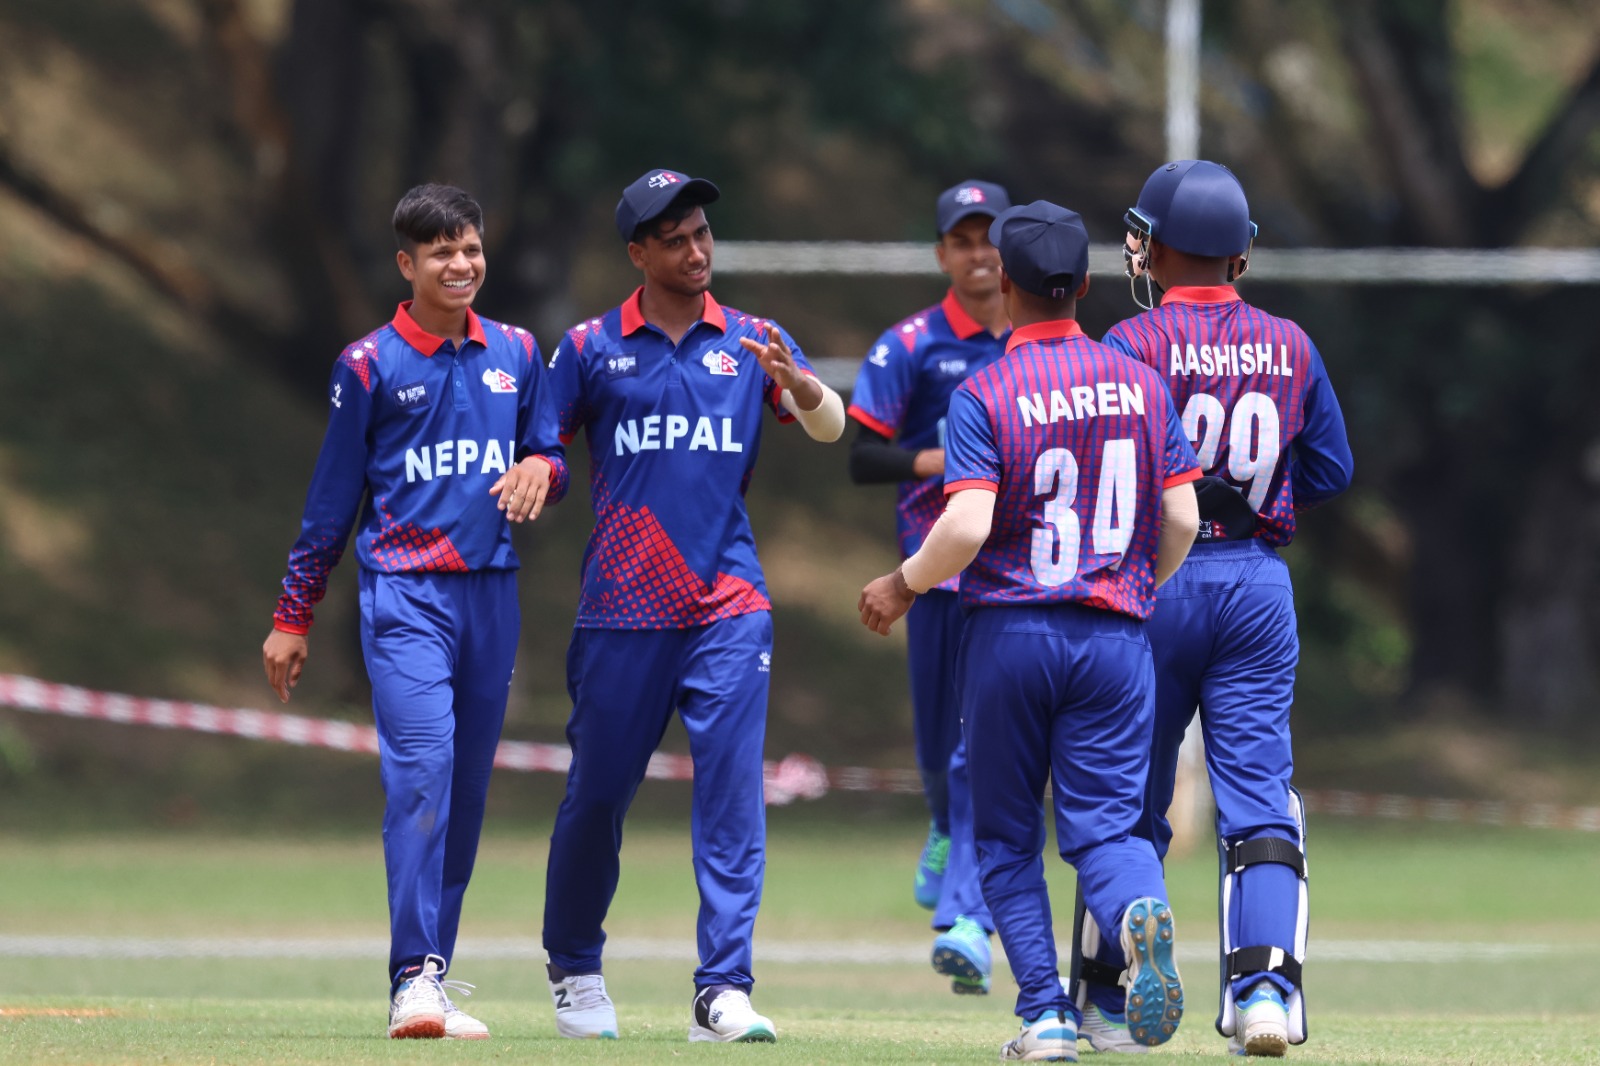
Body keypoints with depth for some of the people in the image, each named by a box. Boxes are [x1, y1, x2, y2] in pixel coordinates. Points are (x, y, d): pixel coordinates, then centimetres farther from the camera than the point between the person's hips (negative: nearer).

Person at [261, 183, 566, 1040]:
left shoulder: (516, 355, 12)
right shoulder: (369, 364, 1)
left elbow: (547, 455, 19)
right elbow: (332, 500, 4)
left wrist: (542, 468, -6)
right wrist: (292, 619, 5)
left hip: (492, 593, 5)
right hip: (405, 593, -5)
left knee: (466, 787, 6)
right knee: (422, 765, -19)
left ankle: (427, 982, 12)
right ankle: (415, 978, -24)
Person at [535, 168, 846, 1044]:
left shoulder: (750, 341, 8)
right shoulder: (590, 348, 6)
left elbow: (830, 428, -3)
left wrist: (792, 379, -23)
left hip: (728, 608, 1)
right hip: (621, 610, 0)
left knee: (732, 795, -9)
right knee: (597, 793, 6)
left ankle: (723, 991, -11)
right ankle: (574, 972, 26)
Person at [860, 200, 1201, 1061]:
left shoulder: (983, 396, -8)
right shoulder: (1141, 384, 4)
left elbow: (966, 528, -19)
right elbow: (1181, 519, 3)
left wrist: (903, 586, -1)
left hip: (1009, 630, -2)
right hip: (1116, 636, 2)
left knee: (1005, 835, 11)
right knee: (1103, 820, 3)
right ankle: (1140, 908, -31)